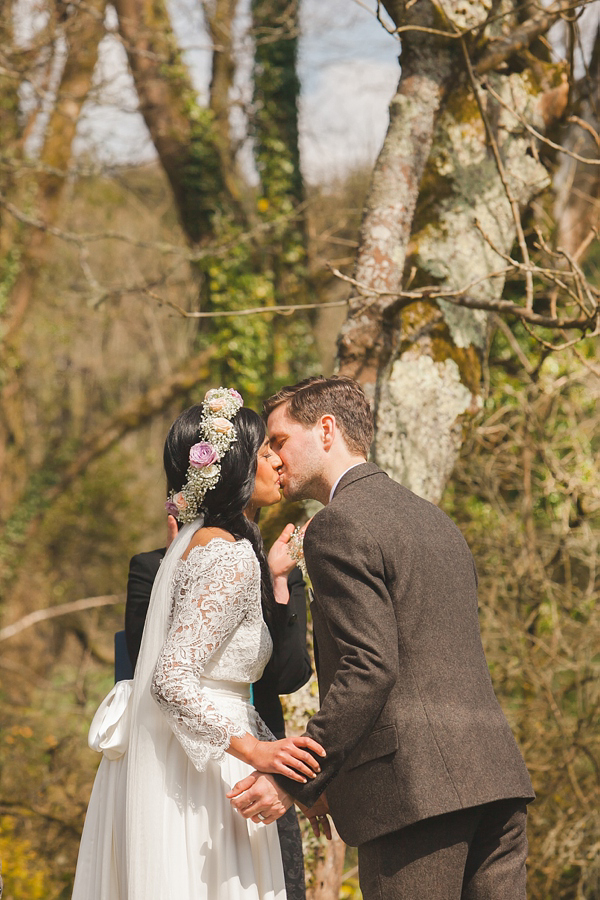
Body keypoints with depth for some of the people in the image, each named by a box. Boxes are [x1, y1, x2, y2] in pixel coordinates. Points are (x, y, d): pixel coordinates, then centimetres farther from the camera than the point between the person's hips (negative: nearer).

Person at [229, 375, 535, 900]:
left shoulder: (339, 528, -6)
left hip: (415, 787, -8)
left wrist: (296, 780, -10)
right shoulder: (433, 518, 22)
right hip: (493, 773, 8)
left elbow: (369, 668, -16)